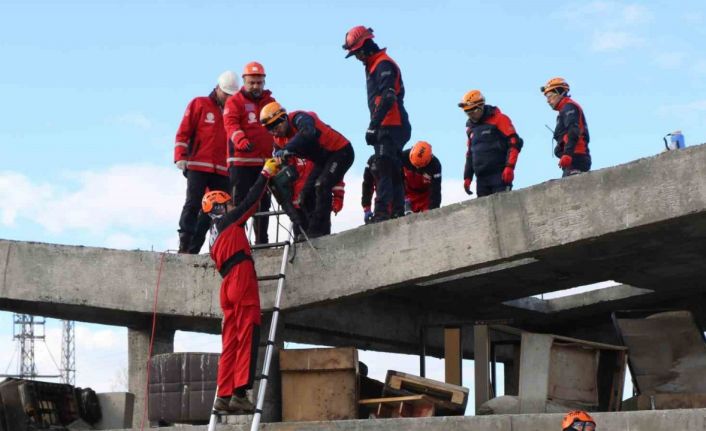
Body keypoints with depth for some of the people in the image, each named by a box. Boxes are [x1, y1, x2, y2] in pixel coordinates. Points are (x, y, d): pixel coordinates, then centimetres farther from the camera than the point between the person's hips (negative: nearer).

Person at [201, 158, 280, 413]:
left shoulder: (214, 234, 25)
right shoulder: (228, 221, 3)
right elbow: (250, 201, 2)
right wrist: (266, 174, 10)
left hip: (228, 285, 9)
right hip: (242, 279, -9)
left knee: (231, 342, 6)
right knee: (247, 338, -12)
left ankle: (224, 396, 2)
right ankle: (239, 393, -19)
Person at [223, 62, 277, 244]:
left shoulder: (270, 102, 18)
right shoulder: (235, 101, 2)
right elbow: (231, 124, -13)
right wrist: (241, 140, -32)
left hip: (265, 161, 5)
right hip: (241, 161, -5)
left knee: (263, 202, 9)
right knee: (240, 202, -6)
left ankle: (262, 241, 16)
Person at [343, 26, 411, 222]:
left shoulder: (384, 64, -10)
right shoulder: (373, 67, 22)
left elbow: (388, 98, -22)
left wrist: (373, 125, -26)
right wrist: (375, 126, 17)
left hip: (390, 127, -11)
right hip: (389, 128, 11)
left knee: (384, 170, -17)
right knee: (393, 172, 11)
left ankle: (382, 212, -24)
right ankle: (397, 212, 15)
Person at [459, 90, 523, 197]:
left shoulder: (498, 119, -4)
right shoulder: (471, 128, 17)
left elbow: (515, 142, -10)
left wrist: (509, 167, -18)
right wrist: (467, 177, 19)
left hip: (500, 175, -6)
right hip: (481, 178, 6)